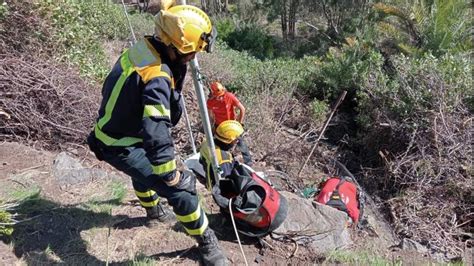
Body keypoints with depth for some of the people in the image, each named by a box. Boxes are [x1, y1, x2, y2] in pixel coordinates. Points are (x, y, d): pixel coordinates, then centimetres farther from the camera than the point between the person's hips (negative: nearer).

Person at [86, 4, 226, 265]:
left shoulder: (143, 47, -8)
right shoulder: (157, 77, -34)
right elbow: (156, 131, -38)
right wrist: (172, 175, -29)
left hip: (112, 130, 10)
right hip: (121, 146, -9)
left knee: (145, 166, 37)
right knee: (181, 191, -10)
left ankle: (151, 207, 64)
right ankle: (207, 243, 11)